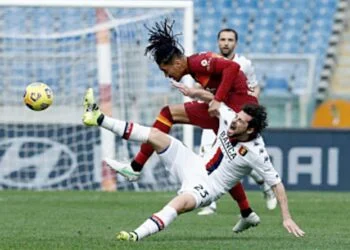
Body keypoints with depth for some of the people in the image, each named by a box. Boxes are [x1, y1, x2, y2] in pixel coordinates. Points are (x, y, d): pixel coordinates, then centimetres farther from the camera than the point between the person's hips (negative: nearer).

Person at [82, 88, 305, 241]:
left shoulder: (255, 152, -24)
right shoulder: (228, 118, -9)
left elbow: (277, 184, -20)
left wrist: (287, 218, -23)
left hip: (207, 188, -7)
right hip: (196, 166, 7)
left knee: (180, 203, -41)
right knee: (155, 135, -1)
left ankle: (137, 236, -54)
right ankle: (98, 118, 1)